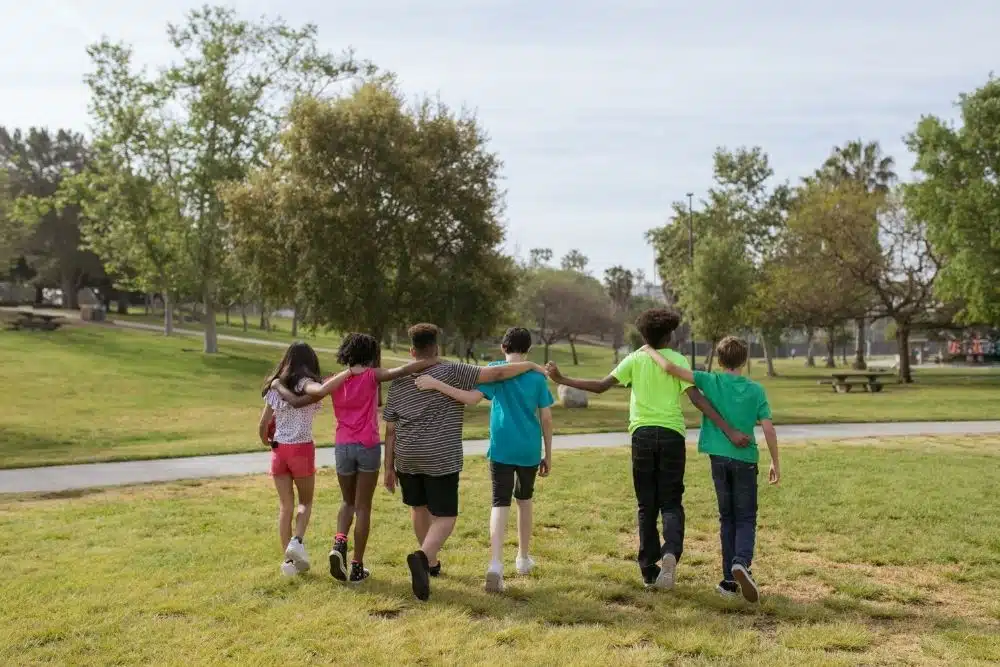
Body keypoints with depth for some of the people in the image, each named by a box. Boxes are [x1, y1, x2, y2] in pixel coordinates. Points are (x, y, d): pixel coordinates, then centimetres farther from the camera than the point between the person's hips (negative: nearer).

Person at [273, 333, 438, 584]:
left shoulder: (334, 382, 5)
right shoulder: (371, 376, -3)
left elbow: (298, 402, 6)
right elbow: (403, 371, -16)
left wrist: (278, 386, 22)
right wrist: (433, 362, -13)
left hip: (343, 447, 3)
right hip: (368, 447, -3)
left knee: (348, 502, 21)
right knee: (363, 507, 7)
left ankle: (339, 543, -5)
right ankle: (357, 567, 10)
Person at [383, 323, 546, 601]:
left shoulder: (398, 382, 6)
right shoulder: (451, 372, -6)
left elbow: (390, 429, 6)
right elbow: (496, 373, -10)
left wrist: (389, 467, 12)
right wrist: (530, 365, 4)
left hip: (407, 458, 4)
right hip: (441, 459, -4)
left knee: (419, 507, 23)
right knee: (445, 516, 2)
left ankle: (430, 563, 37)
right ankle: (422, 556, -25)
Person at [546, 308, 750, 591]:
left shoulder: (635, 360, 5)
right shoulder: (678, 360, 2)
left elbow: (601, 386, -1)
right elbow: (697, 399, -8)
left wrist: (562, 380, 8)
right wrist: (730, 431, -11)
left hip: (642, 434, 1)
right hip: (671, 435, -1)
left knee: (646, 506, 10)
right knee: (671, 503, 7)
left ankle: (649, 571, 11)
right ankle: (671, 552, -21)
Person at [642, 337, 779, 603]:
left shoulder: (710, 381, -2)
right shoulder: (756, 390, 0)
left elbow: (671, 368, -9)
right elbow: (768, 428, -2)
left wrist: (649, 351, 7)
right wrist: (775, 462, 7)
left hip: (719, 458, 1)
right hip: (745, 460, -1)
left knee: (727, 518, 13)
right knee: (746, 518, 7)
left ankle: (730, 580, 12)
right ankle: (741, 561, -21)